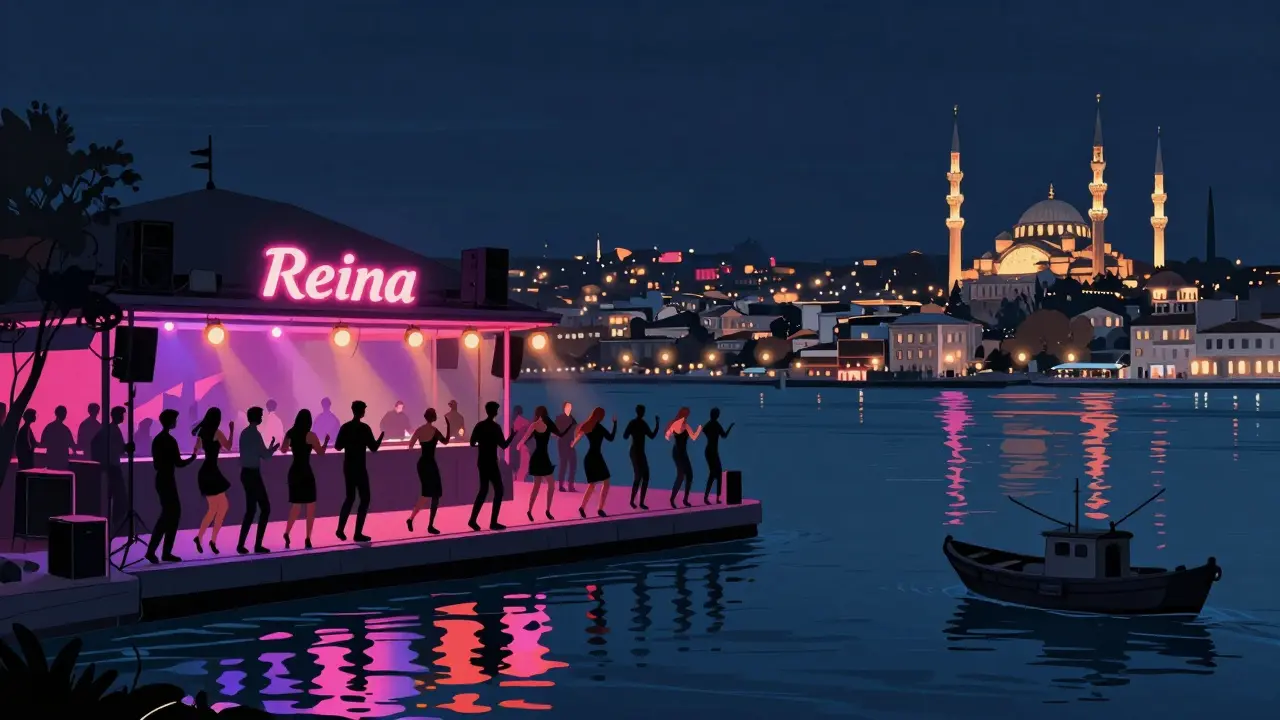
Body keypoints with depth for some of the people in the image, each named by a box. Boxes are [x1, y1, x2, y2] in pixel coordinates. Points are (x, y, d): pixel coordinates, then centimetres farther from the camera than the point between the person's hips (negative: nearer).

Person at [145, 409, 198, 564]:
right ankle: (151, 550, -9)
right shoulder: (169, 440, -15)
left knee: (173, 513, 13)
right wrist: (193, 457, 0)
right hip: (167, 480, -9)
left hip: (162, 479, 9)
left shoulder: (158, 439, 12)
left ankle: (166, 552, 12)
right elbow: (179, 463, -15)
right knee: (169, 514, -5)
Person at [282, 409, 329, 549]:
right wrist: (326, 441, 10)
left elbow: (283, 450, 17)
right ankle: (308, 539, 1)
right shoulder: (310, 435, -12)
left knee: (296, 505, 17)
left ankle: (287, 534, 4)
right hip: (305, 473, -6)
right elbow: (321, 452, -6)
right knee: (310, 506, 4)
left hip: (294, 472, 6)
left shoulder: (290, 434, 3)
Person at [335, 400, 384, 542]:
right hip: (359, 467, -6)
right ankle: (358, 533, -2)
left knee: (350, 497, 19)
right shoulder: (364, 428, -13)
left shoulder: (345, 427, 4)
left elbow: (338, 447, 8)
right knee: (364, 499, 2)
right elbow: (373, 448, -11)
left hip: (348, 467, 6)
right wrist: (382, 434, 1)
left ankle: (340, 529, 15)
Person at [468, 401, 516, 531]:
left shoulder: (479, 425, 5)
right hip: (491, 463, -7)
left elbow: (472, 443, 8)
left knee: (483, 490, 15)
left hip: (482, 462, 7)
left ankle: (473, 520, 10)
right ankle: (493, 522, 0)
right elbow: (503, 445, -14)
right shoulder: (495, 427, -14)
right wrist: (512, 435, -1)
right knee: (498, 490, 3)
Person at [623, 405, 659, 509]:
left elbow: (652, 436, 19)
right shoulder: (633, 423, -9)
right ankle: (632, 500, 0)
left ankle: (641, 502, 8)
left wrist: (657, 425, 9)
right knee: (638, 477, -14)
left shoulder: (643, 424, 13)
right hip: (635, 452, -8)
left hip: (641, 453, 8)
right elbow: (625, 436, -20)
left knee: (646, 477, 3)